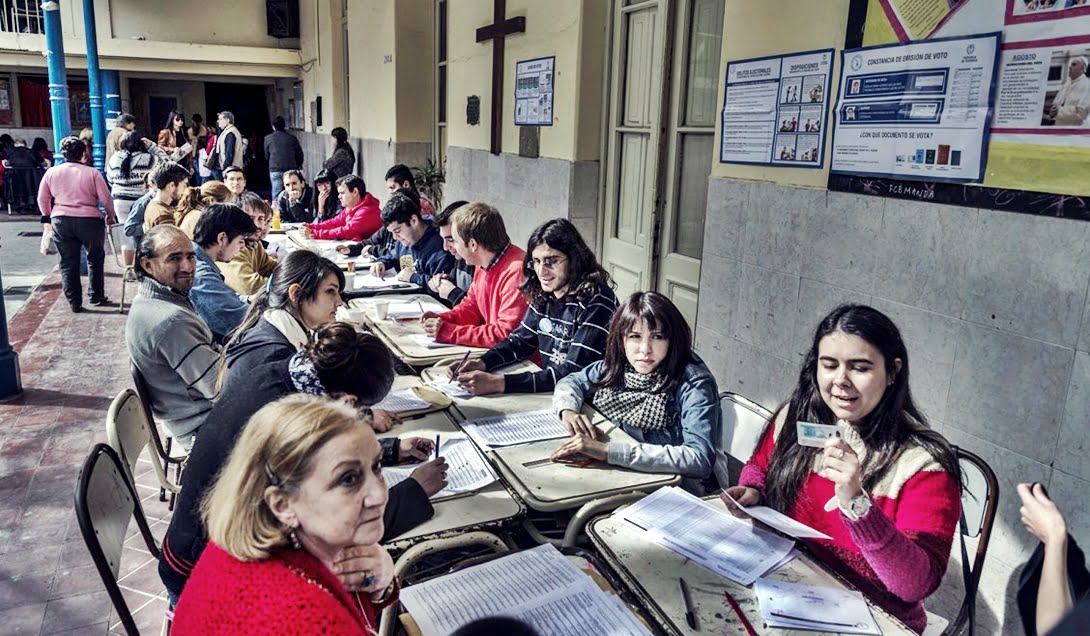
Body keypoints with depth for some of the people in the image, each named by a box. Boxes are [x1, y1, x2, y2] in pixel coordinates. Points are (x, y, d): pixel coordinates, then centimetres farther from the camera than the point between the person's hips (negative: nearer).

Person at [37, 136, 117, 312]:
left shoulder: (51, 172, 4)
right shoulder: (92, 173, -5)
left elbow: (42, 199, 10)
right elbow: (106, 198, -5)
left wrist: (46, 218, 25)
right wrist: (111, 216, 12)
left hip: (61, 220, 2)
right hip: (89, 220, -2)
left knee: (68, 263, 10)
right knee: (95, 258, 18)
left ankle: (74, 302, 12)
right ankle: (97, 296, 21)